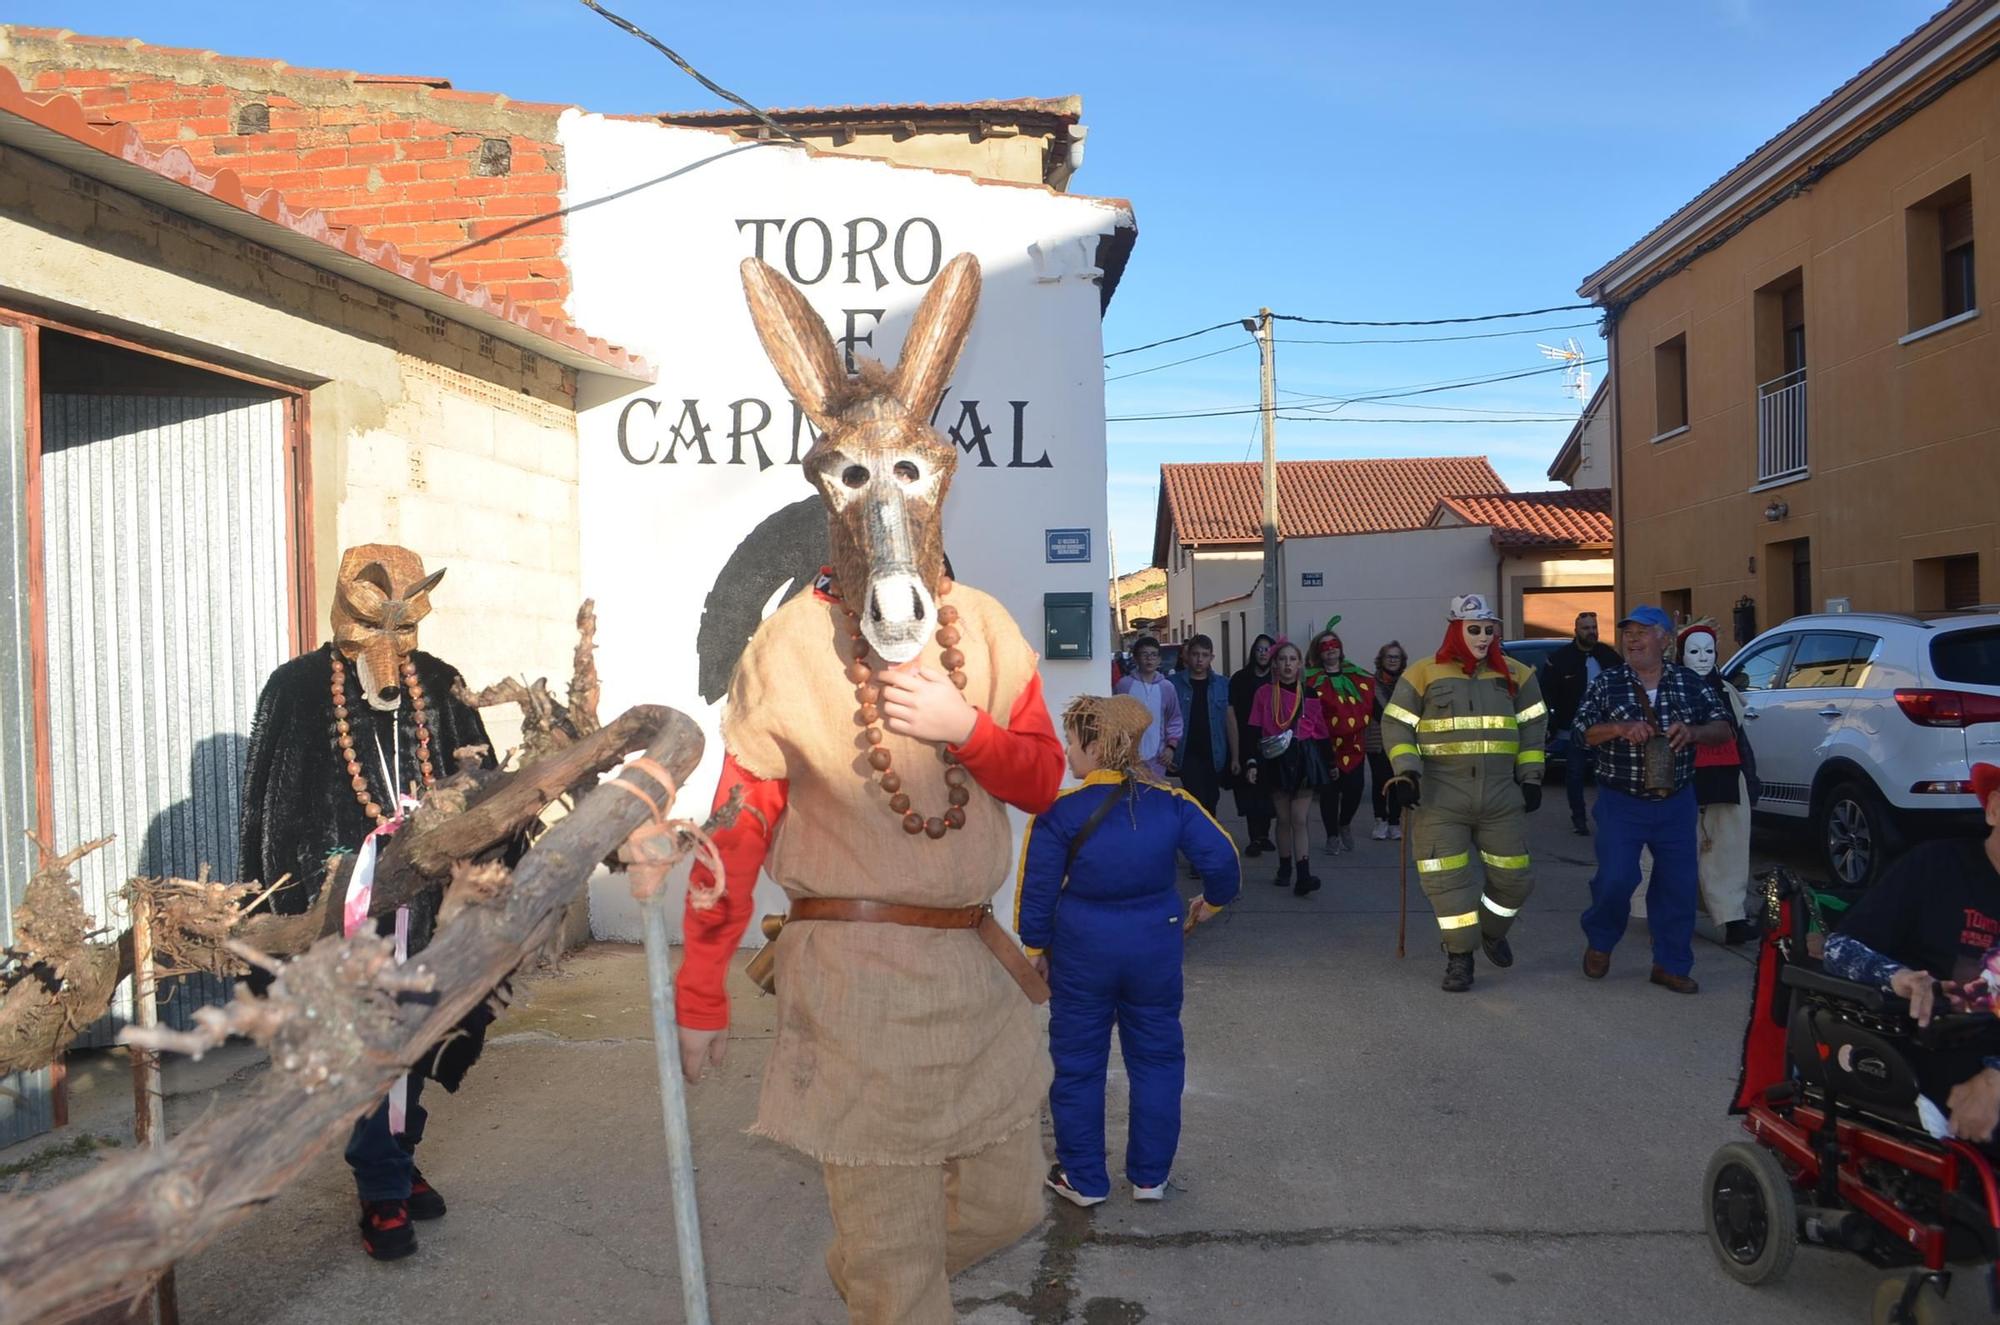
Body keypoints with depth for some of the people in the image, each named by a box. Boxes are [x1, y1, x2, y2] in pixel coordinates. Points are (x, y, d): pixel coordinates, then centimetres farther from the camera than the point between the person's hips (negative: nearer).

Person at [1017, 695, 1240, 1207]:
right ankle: (1150, 1176, 23)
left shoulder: (1058, 812, -14)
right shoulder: (1170, 802, -6)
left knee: (1078, 1064, 12)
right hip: (1156, 950, 2)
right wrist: (1211, 902, 13)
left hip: (1081, 953, -2)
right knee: (1156, 1059, 16)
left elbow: (1038, 890, -9)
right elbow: (1222, 858, -6)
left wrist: (1036, 947, 4)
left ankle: (1083, 1179, 21)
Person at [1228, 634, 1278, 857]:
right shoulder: (1240, 679, 2)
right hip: (1247, 745, -1)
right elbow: (1232, 714, 0)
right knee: (1251, 791, -3)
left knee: (1267, 790, 8)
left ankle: (1263, 835, 21)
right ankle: (1254, 838, 0)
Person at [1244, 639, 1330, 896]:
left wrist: (1328, 765, 8)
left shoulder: (1309, 695, 4)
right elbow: (1255, 731, 1)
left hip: (1304, 759, 0)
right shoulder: (1264, 693, 2)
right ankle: (1284, 870, 20)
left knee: (1299, 818, -7)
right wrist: (1252, 763, -7)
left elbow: (1321, 732, 8)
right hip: (1276, 760, 1)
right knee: (1283, 818, 8)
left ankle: (1303, 876, -13)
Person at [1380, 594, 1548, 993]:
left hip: (1501, 795, 3)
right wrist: (1406, 774, -12)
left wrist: (1531, 777, 9)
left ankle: (1491, 931, 36)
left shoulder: (1515, 675, 7)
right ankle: (1460, 957, 11)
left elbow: (1533, 726, 14)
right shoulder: (1423, 675, -2)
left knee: (1514, 877, 7)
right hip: (1439, 796, -3)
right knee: (1447, 879, -4)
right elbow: (1396, 725, -2)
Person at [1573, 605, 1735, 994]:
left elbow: (1725, 729, 3)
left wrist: (1693, 732, -19)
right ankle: (1600, 941, 18)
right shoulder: (1607, 684, -1)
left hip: (1675, 802, 2)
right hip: (1621, 803, -2)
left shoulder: (1690, 683, 3)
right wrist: (1619, 729, -23)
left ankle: (1671, 965, 18)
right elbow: (1578, 733, -5)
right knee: (1615, 878, -10)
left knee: (1678, 884, 4)